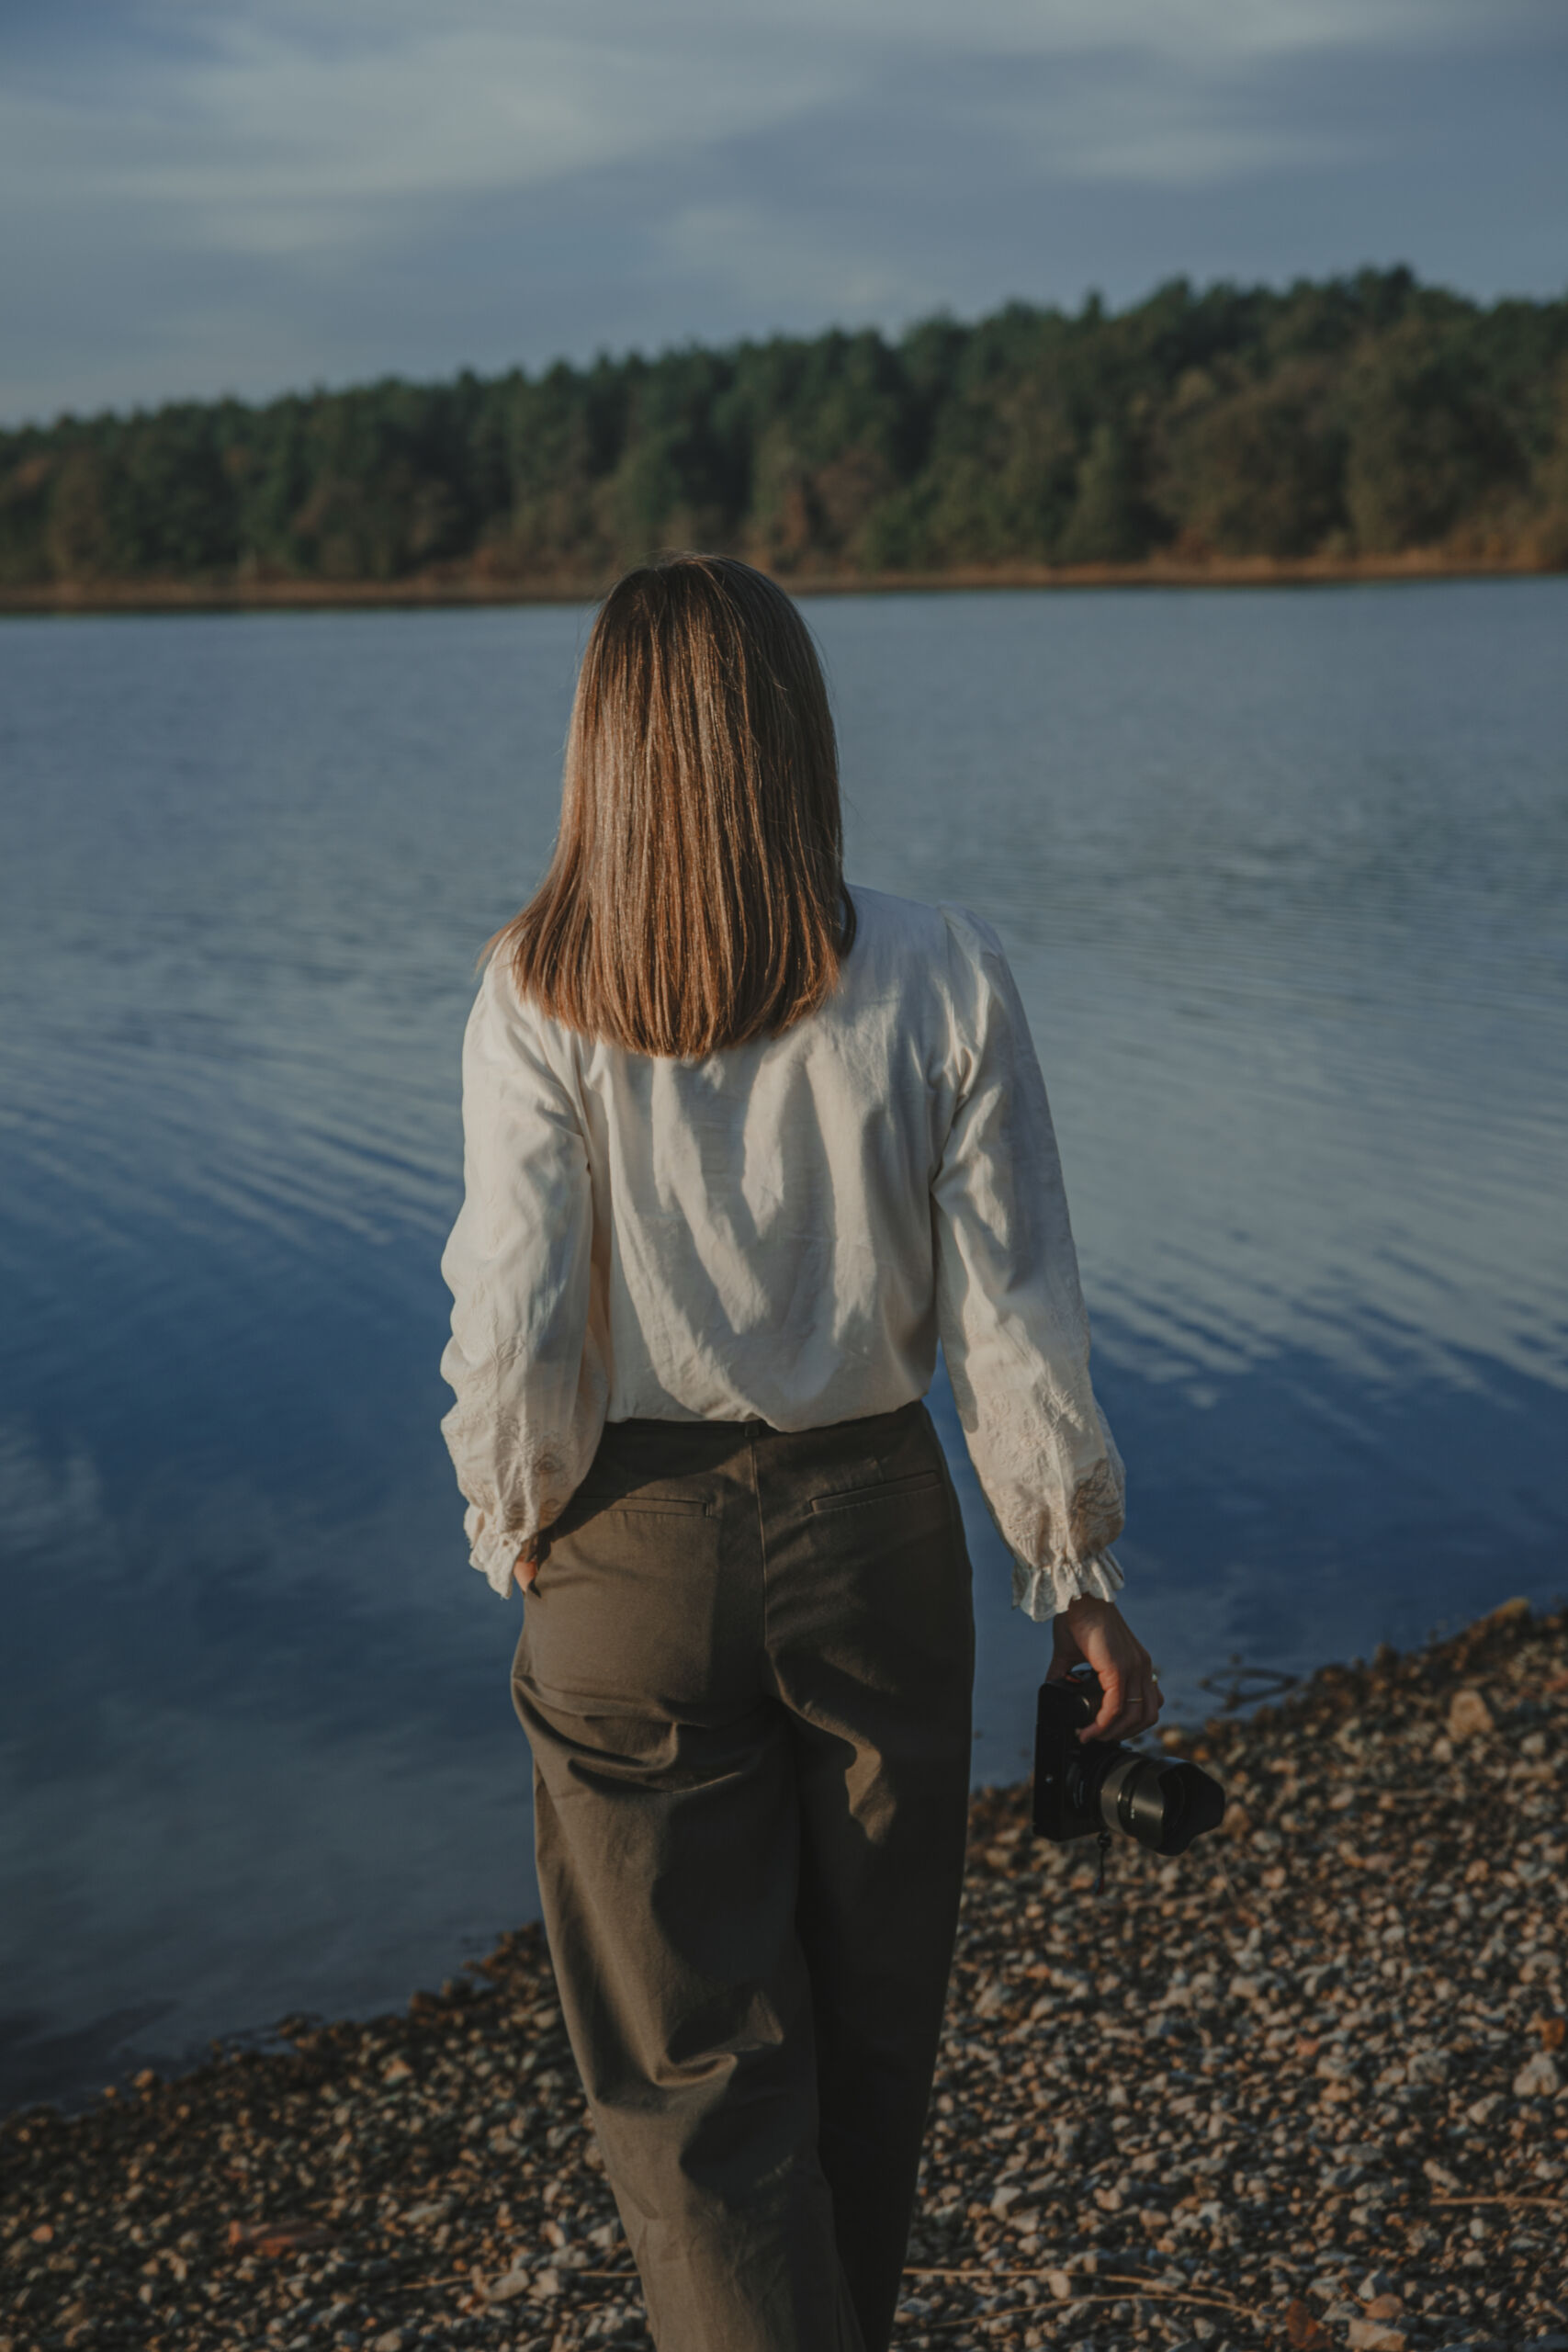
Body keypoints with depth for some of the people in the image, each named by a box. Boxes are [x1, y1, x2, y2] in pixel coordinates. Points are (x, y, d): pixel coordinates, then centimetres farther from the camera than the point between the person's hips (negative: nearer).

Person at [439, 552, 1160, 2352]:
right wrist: (1076, 1573, 3)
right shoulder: (940, 977, -10)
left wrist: (520, 1531, 7)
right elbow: (1014, 1315, -8)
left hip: (636, 1547, -1)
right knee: (868, 2022, 23)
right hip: (875, 1528, 2)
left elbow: (512, 1324, -11)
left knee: (690, 2069, 11)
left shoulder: (538, 1001, -12)